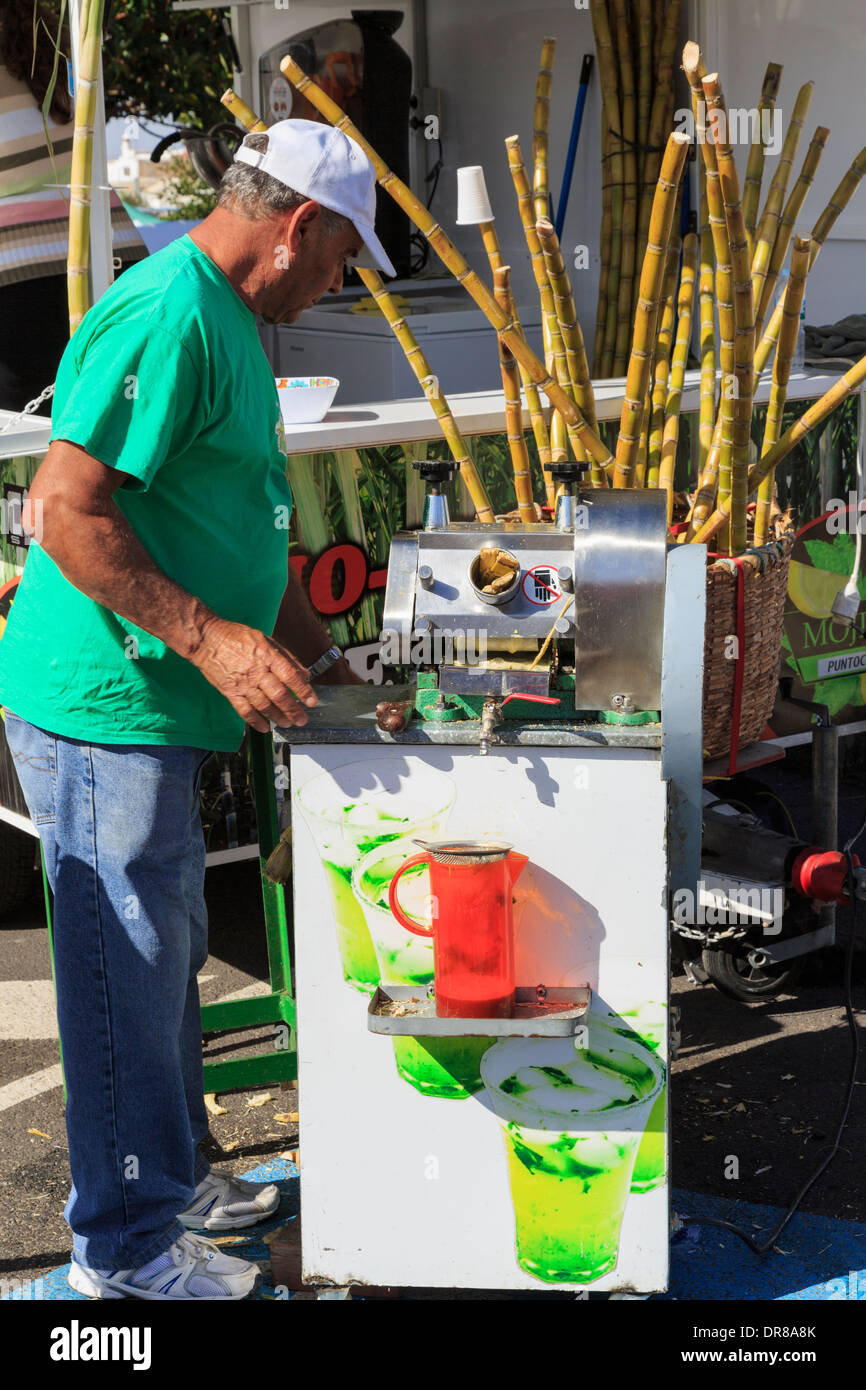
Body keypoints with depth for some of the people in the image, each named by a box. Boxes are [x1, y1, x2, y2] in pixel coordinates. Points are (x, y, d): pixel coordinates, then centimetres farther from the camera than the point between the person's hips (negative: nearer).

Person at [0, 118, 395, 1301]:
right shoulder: (167, 317, -19)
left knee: (167, 955, 20)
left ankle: (170, 1177, 38)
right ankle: (126, 1245, 20)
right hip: (103, 706, -10)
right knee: (129, 973, 2)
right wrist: (215, 643, -26)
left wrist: (311, 652, 21)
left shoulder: (228, 318, 15)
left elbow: (238, 515, 23)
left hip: (151, 711, 10)